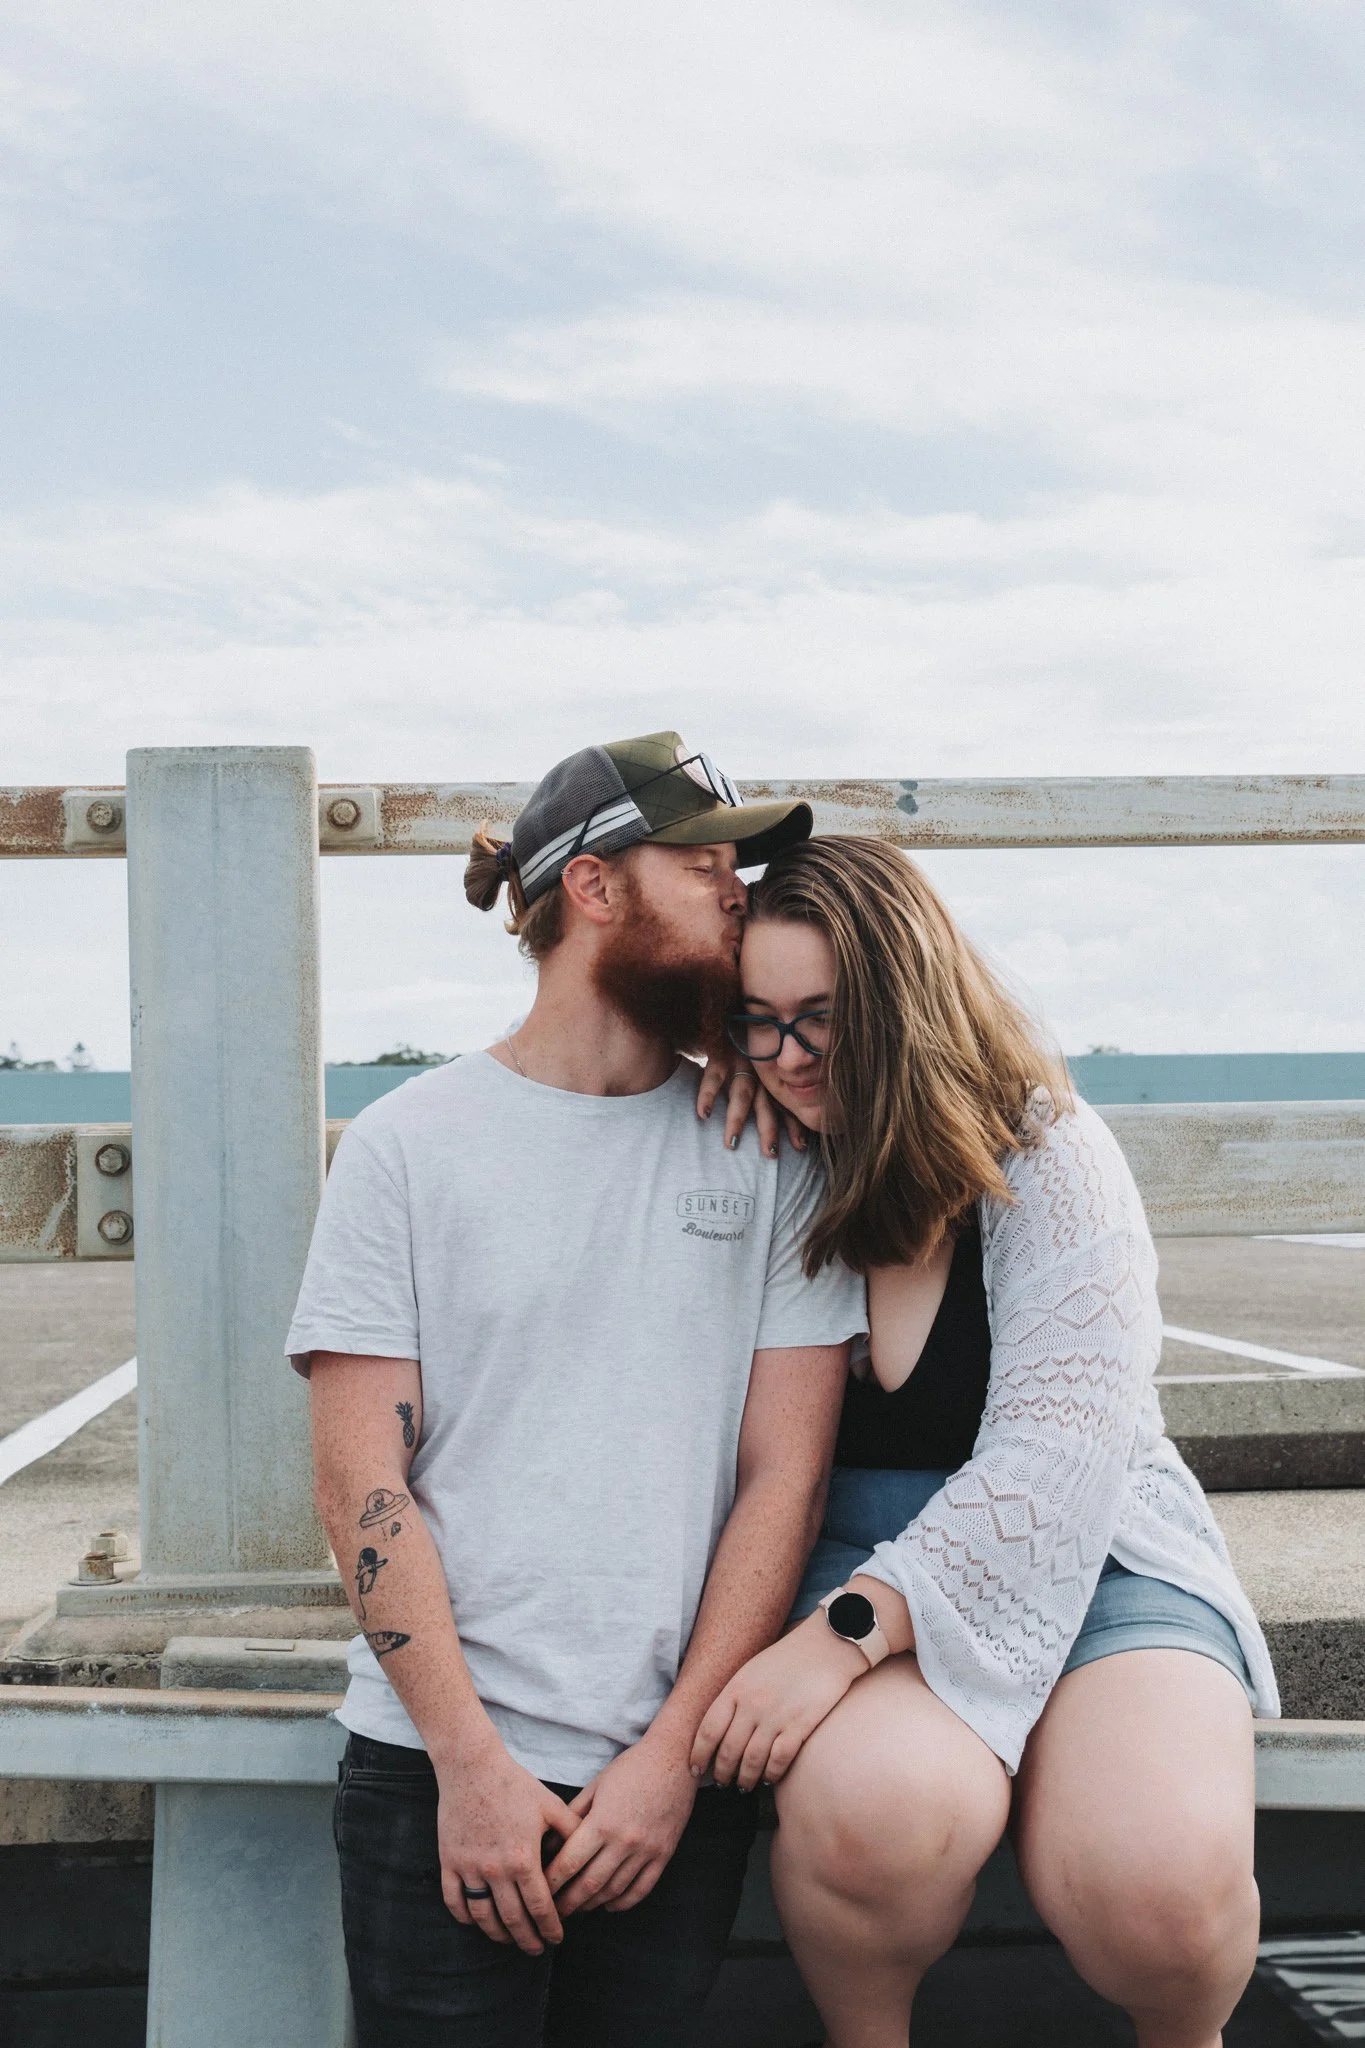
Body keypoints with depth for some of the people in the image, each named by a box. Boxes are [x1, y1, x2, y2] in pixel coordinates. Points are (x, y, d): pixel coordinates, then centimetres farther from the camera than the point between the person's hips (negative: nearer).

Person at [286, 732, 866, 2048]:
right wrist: (471, 1760, -11)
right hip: (436, 1777, -1)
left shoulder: (768, 1151, 4)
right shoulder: (409, 1143, -1)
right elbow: (362, 1482, -5)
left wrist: (674, 1750, -8)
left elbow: (783, 1473, -1)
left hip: (680, 1783, 2)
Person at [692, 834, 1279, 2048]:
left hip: (1086, 1559, -1)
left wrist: (847, 1632, -26)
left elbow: (1055, 1458, -17)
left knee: (1158, 1882, -32)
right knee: (871, 1806, -35)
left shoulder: (1046, 1156, -7)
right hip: (863, 1563, 2)